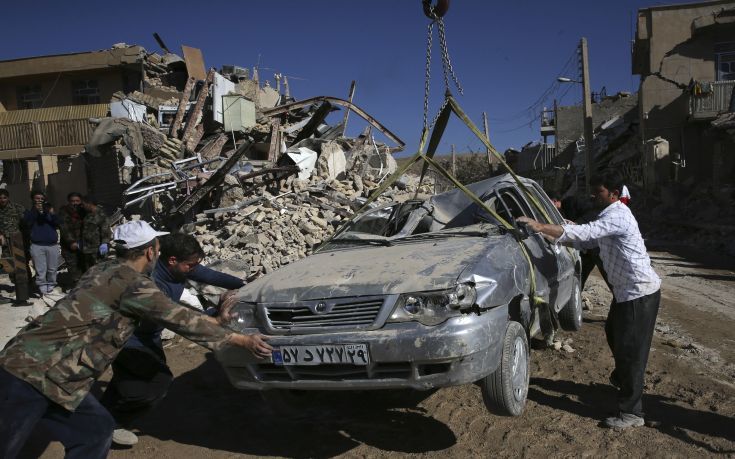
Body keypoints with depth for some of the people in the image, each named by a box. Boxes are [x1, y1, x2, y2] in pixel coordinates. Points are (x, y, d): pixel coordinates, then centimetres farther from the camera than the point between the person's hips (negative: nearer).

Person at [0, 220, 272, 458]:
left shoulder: (107, 271, 11)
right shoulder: (133, 283, -17)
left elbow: (172, 313, 17)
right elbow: (180, 320, -13)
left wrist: (216, 321, 22)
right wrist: (242, 340, -5)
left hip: (33, 367, 9)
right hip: (34, 372, -9)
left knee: (96, 429, 13)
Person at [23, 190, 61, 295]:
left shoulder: (49, 210, 14)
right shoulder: (29, 212, 11)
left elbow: (57, 224, 2)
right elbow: (26, 223, -10)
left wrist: (52, 214, -15)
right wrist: (35, 211, -16)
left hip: (53, 245, 2)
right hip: (37, 245, -1)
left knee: (52, 269, 2)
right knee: (40, 270, -5)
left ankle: (51, 284, 17)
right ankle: (42, 286, 6)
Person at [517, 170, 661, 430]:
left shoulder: (617, 216, -22)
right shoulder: (609, 216, 11)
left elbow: (582, 233, -34)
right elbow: (588, 241, 13)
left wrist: (540, 227, -34)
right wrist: (560, 238, -2)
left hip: (640, 291, -10)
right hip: (627, 290, 10)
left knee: (631, 348, -7)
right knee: (614, 334, 25)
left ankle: (631, 413, 0)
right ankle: (622, 379, 49)